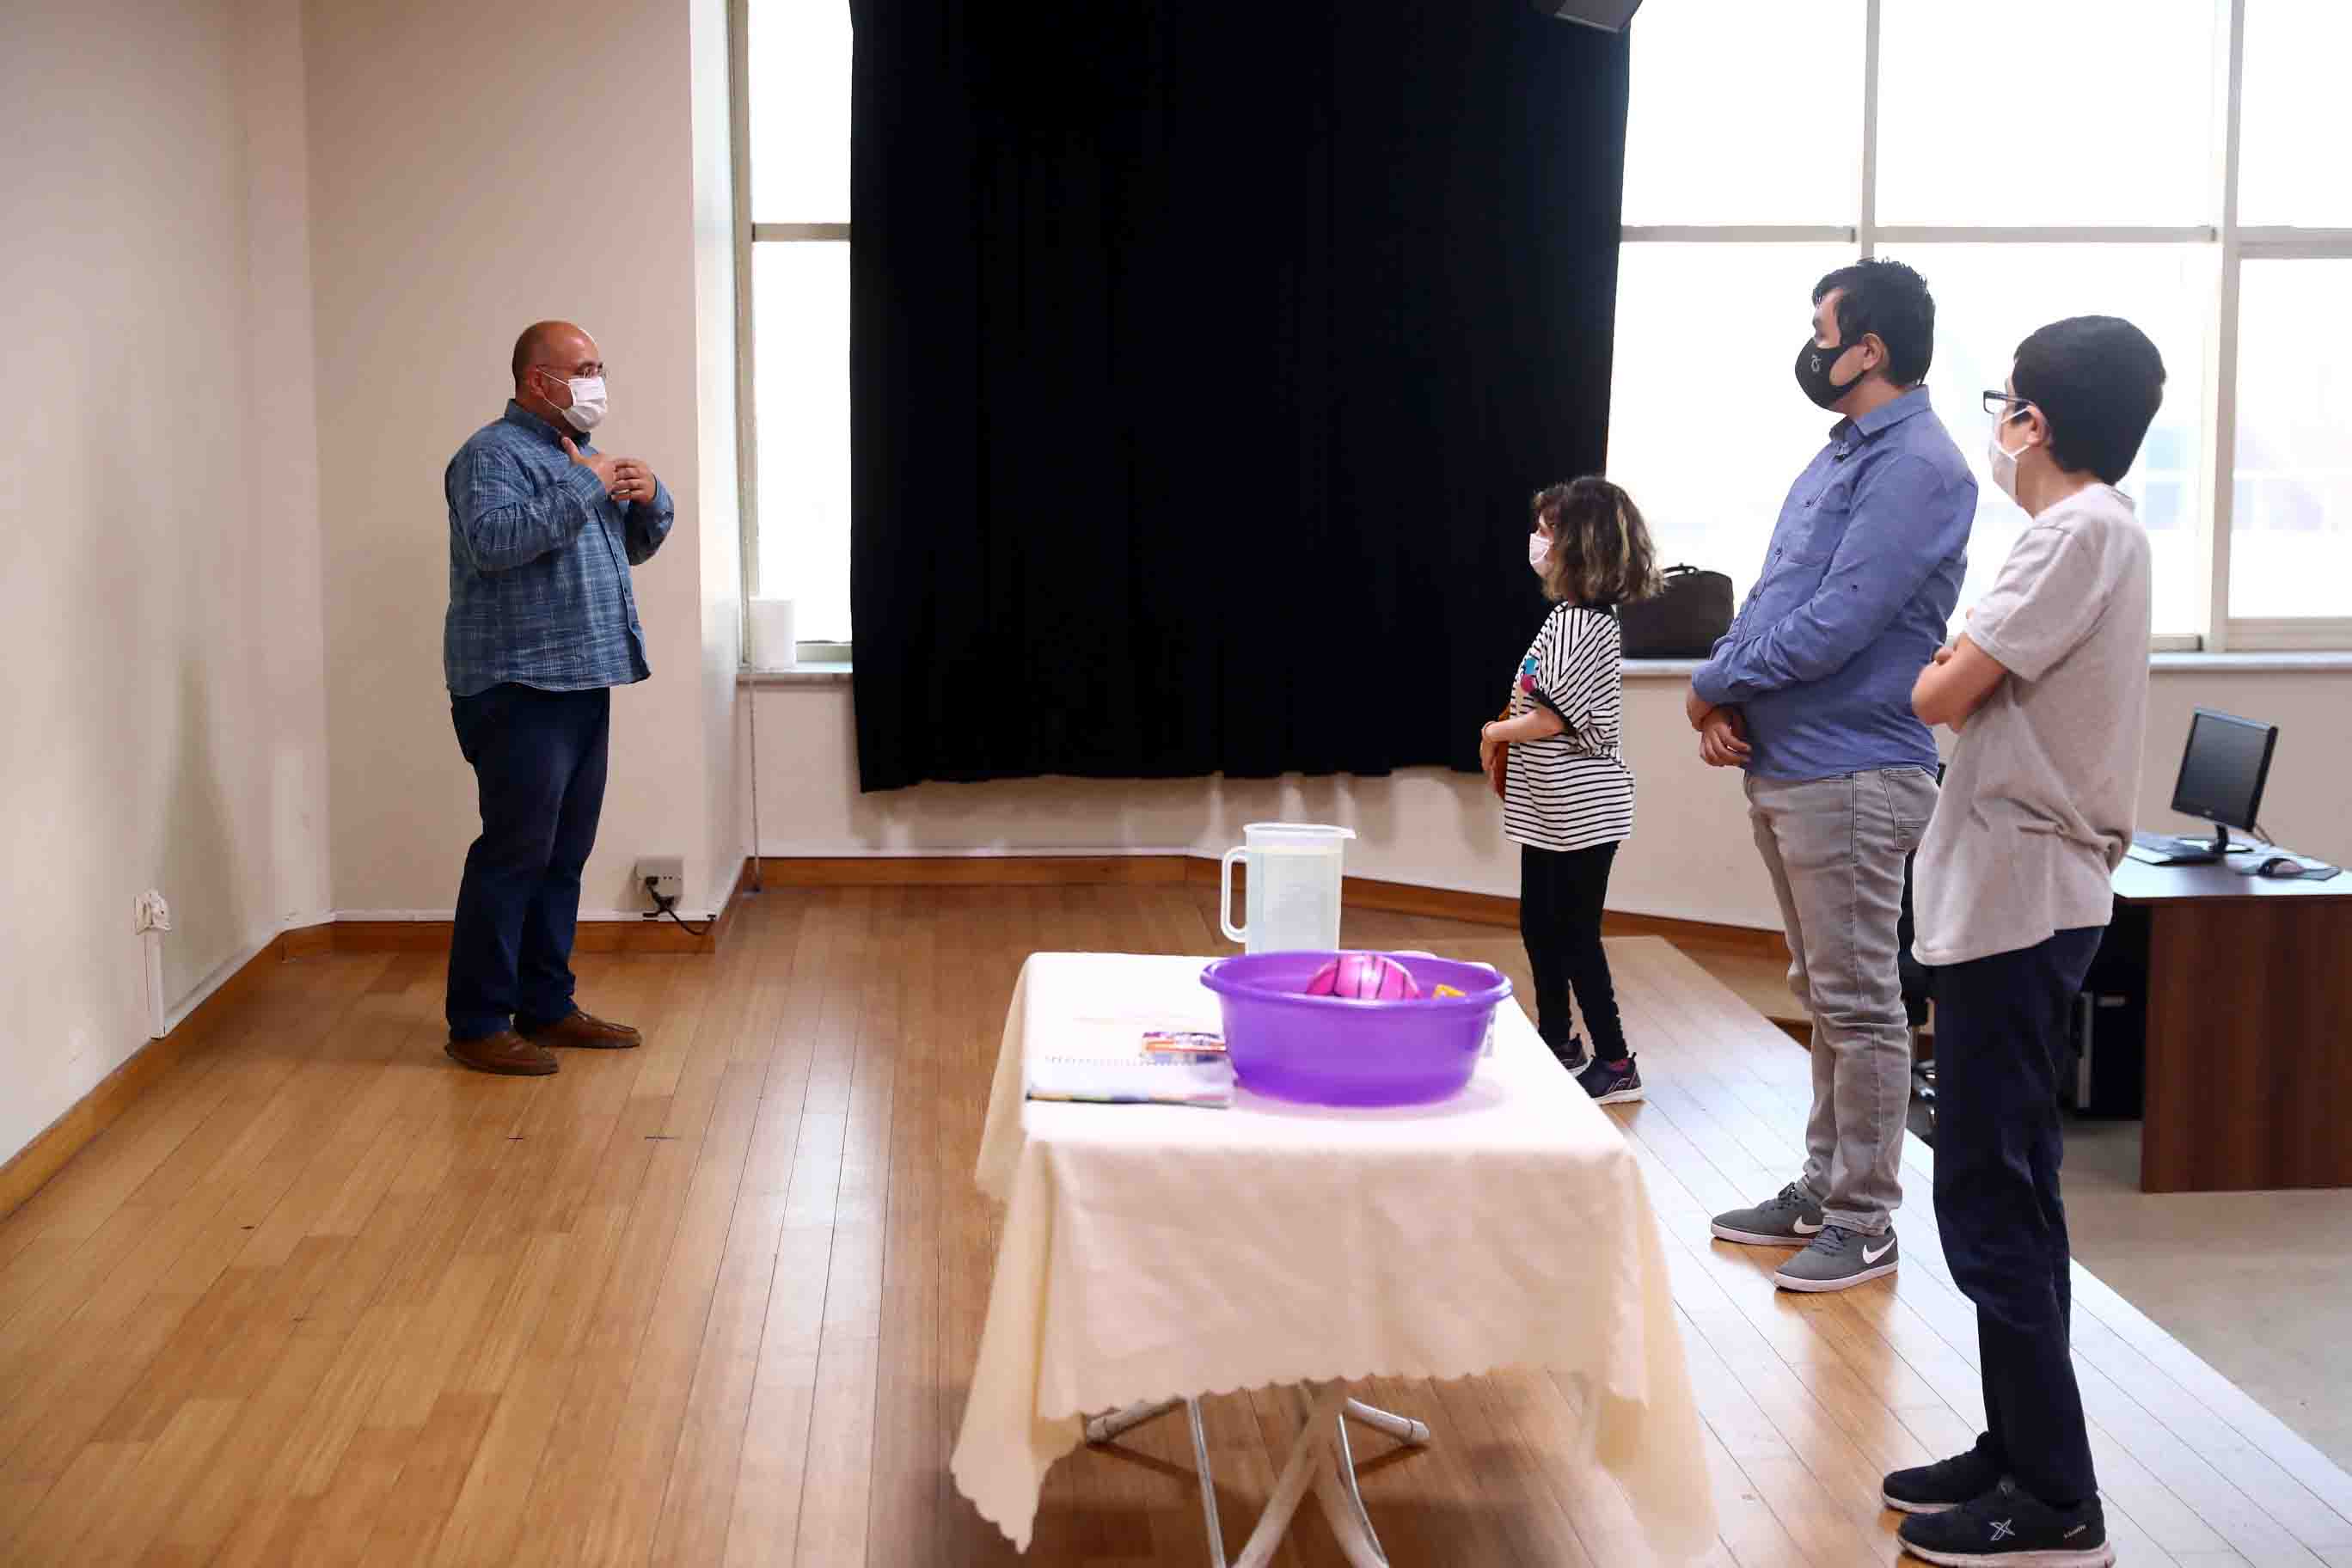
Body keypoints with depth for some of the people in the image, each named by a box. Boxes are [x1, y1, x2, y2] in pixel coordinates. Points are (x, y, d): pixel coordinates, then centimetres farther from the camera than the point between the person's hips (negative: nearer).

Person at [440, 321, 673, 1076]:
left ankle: (546, 1007, 21)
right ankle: (478, 1025, -2)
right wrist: (584, 486, -23)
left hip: (581, 684, 9)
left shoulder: (575, 454, 19)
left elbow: (635, 546, 25)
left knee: (563, 855, 12)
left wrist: (649, 501, 3)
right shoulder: (492, 454, -9)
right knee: (514, 853, -8)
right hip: (519, 689, -9)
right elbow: (493, 539, -28)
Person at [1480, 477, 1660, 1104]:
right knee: (1540, 927, 18)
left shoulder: (1582, 624, -19)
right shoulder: (1574, 615, 11)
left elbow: (1552, 717, -23)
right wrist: (1510, 727, 3)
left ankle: (1615, 1064, 5)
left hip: (1579, 812, -10)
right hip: (1552, 811, 10)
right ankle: (1556, 1042, 31)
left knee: (1577, 935, -3)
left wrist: (1496, 733, -8)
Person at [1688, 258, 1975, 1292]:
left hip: (1852, 775, -10)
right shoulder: (1837, 460, 15)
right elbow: (1769, 600, 16)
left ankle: (1863, 1224, 7)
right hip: (1783, 768, 10)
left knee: (1857, 1004, -2)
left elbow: (1837, 625, -21)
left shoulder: (1916, 468, -15)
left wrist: (1717, 684, -9)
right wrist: (1727, 703, -1)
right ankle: (1824, 1188, 28)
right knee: (1824, 995, 17)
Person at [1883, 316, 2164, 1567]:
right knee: (2005, 1193, 15)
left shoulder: (2079, 532, -16)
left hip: (2015, 903, -10)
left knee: (1989, 1198, -6)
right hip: (2023, 897, 10)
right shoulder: (2101, 528, 14)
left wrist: (1947, 660, 1)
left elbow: (1942, 695, -18)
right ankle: (2020, 1450, 24)